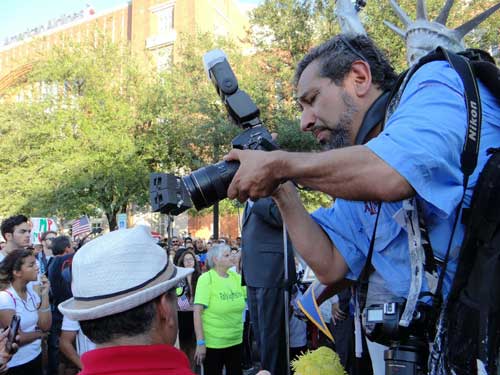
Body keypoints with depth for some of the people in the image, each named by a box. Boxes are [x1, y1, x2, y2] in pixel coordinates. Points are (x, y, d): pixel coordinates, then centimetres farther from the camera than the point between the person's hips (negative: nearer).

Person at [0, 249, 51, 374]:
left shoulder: (33, 291, 0)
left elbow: (45, 327, -4)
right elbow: (16, 338, -19)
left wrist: (44, 295, -11)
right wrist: (39, 334, -1)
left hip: (36, 356, 6)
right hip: (15, 365, -6)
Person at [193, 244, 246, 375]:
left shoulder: (237, 277, 3)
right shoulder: (206, 279, -13)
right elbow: (197, 312, -16)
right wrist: (200, 342, -19)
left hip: (235, 341, 5)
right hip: (213, 343, -5)